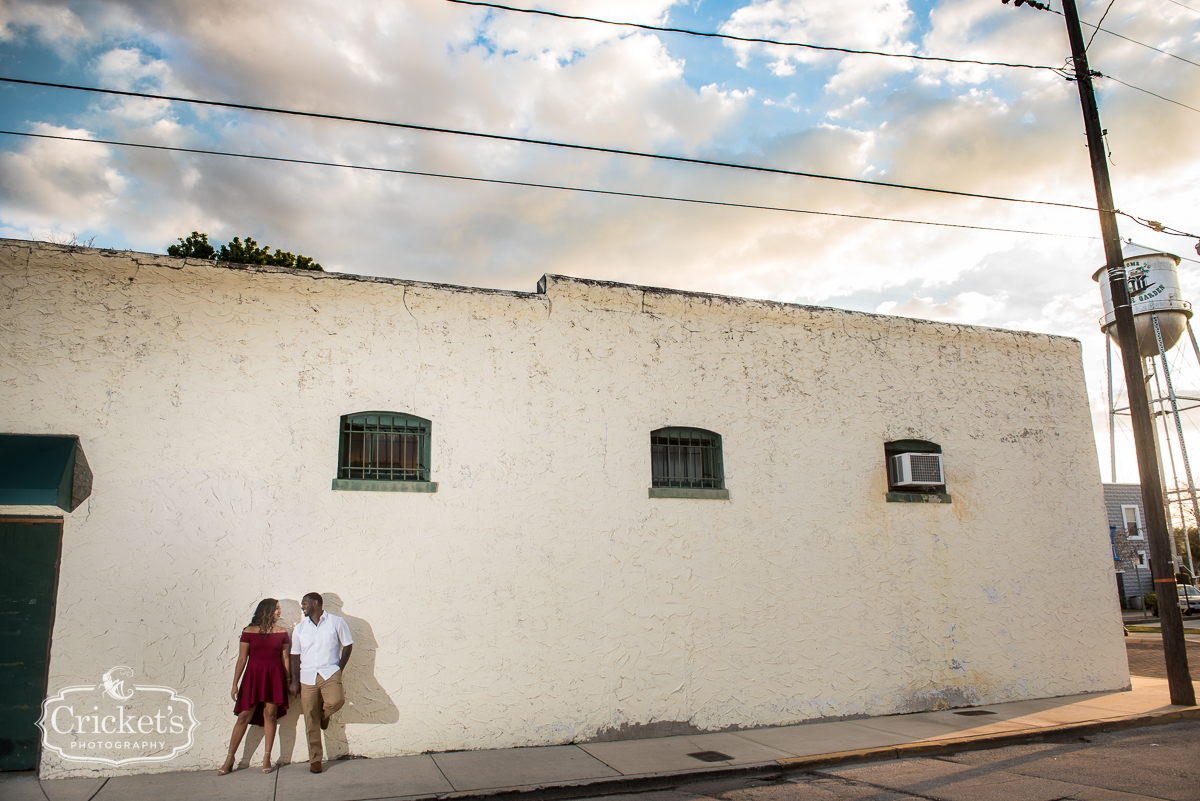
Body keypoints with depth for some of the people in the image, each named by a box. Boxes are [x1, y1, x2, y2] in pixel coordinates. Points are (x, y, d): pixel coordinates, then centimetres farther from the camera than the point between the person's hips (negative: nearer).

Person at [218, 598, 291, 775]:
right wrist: (235, 684, -2)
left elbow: (285, 659, 8)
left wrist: (289, 681, 6)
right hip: (253, 676, -1)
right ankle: (229, 759, 11)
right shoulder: (249, 632, 0)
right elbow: (242, 659, 0)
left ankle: (267, 758, 6)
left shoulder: (282, 633, 6)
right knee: (244, 716, 0)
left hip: (275, 676, 1)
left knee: (270, 714, -2)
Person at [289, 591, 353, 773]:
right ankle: (315, 760, 13)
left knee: (336, 700, -29)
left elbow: (348, 645, 6)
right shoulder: (299, 628, 13)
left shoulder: (336, 622, 3)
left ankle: (324, 714, 7)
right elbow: (295, 655, 13)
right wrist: (295, 681, 5)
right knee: (311, 721, 0)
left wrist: (339, 669, -2)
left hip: (330, 673, -3)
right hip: (307, 676, 3)